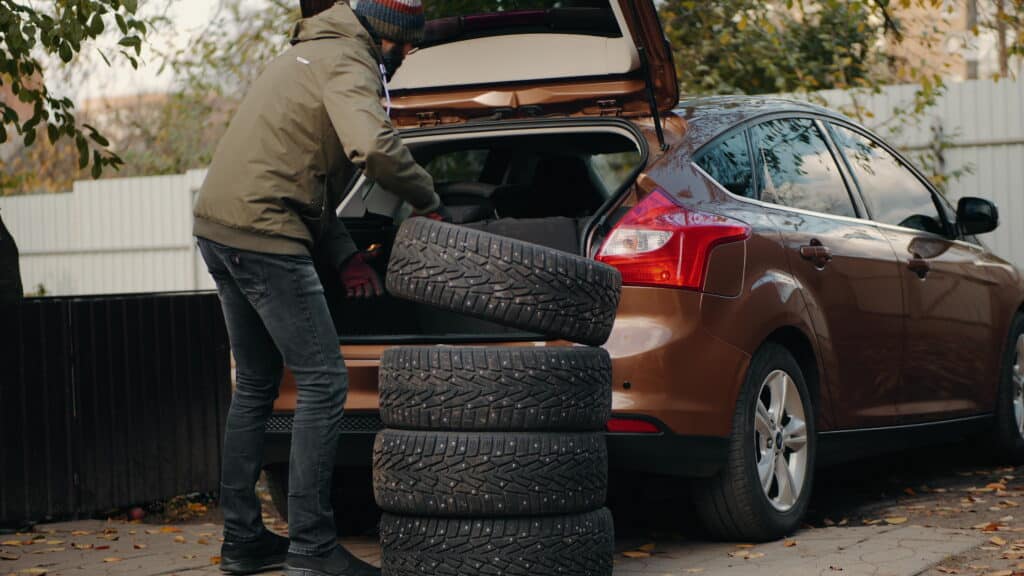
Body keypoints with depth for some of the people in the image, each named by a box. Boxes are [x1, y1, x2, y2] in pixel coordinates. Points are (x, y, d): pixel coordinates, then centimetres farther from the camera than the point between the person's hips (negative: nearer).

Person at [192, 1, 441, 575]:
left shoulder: (313, 54, 23)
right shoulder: (350, 65, -9)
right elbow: (374, 147, -30)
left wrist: (346, 254, 14)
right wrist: (430, 201, -13)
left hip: (218, 225, 10)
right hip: (263, 234, -10)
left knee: (255, 386, 17)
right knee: (324, 381, -6)